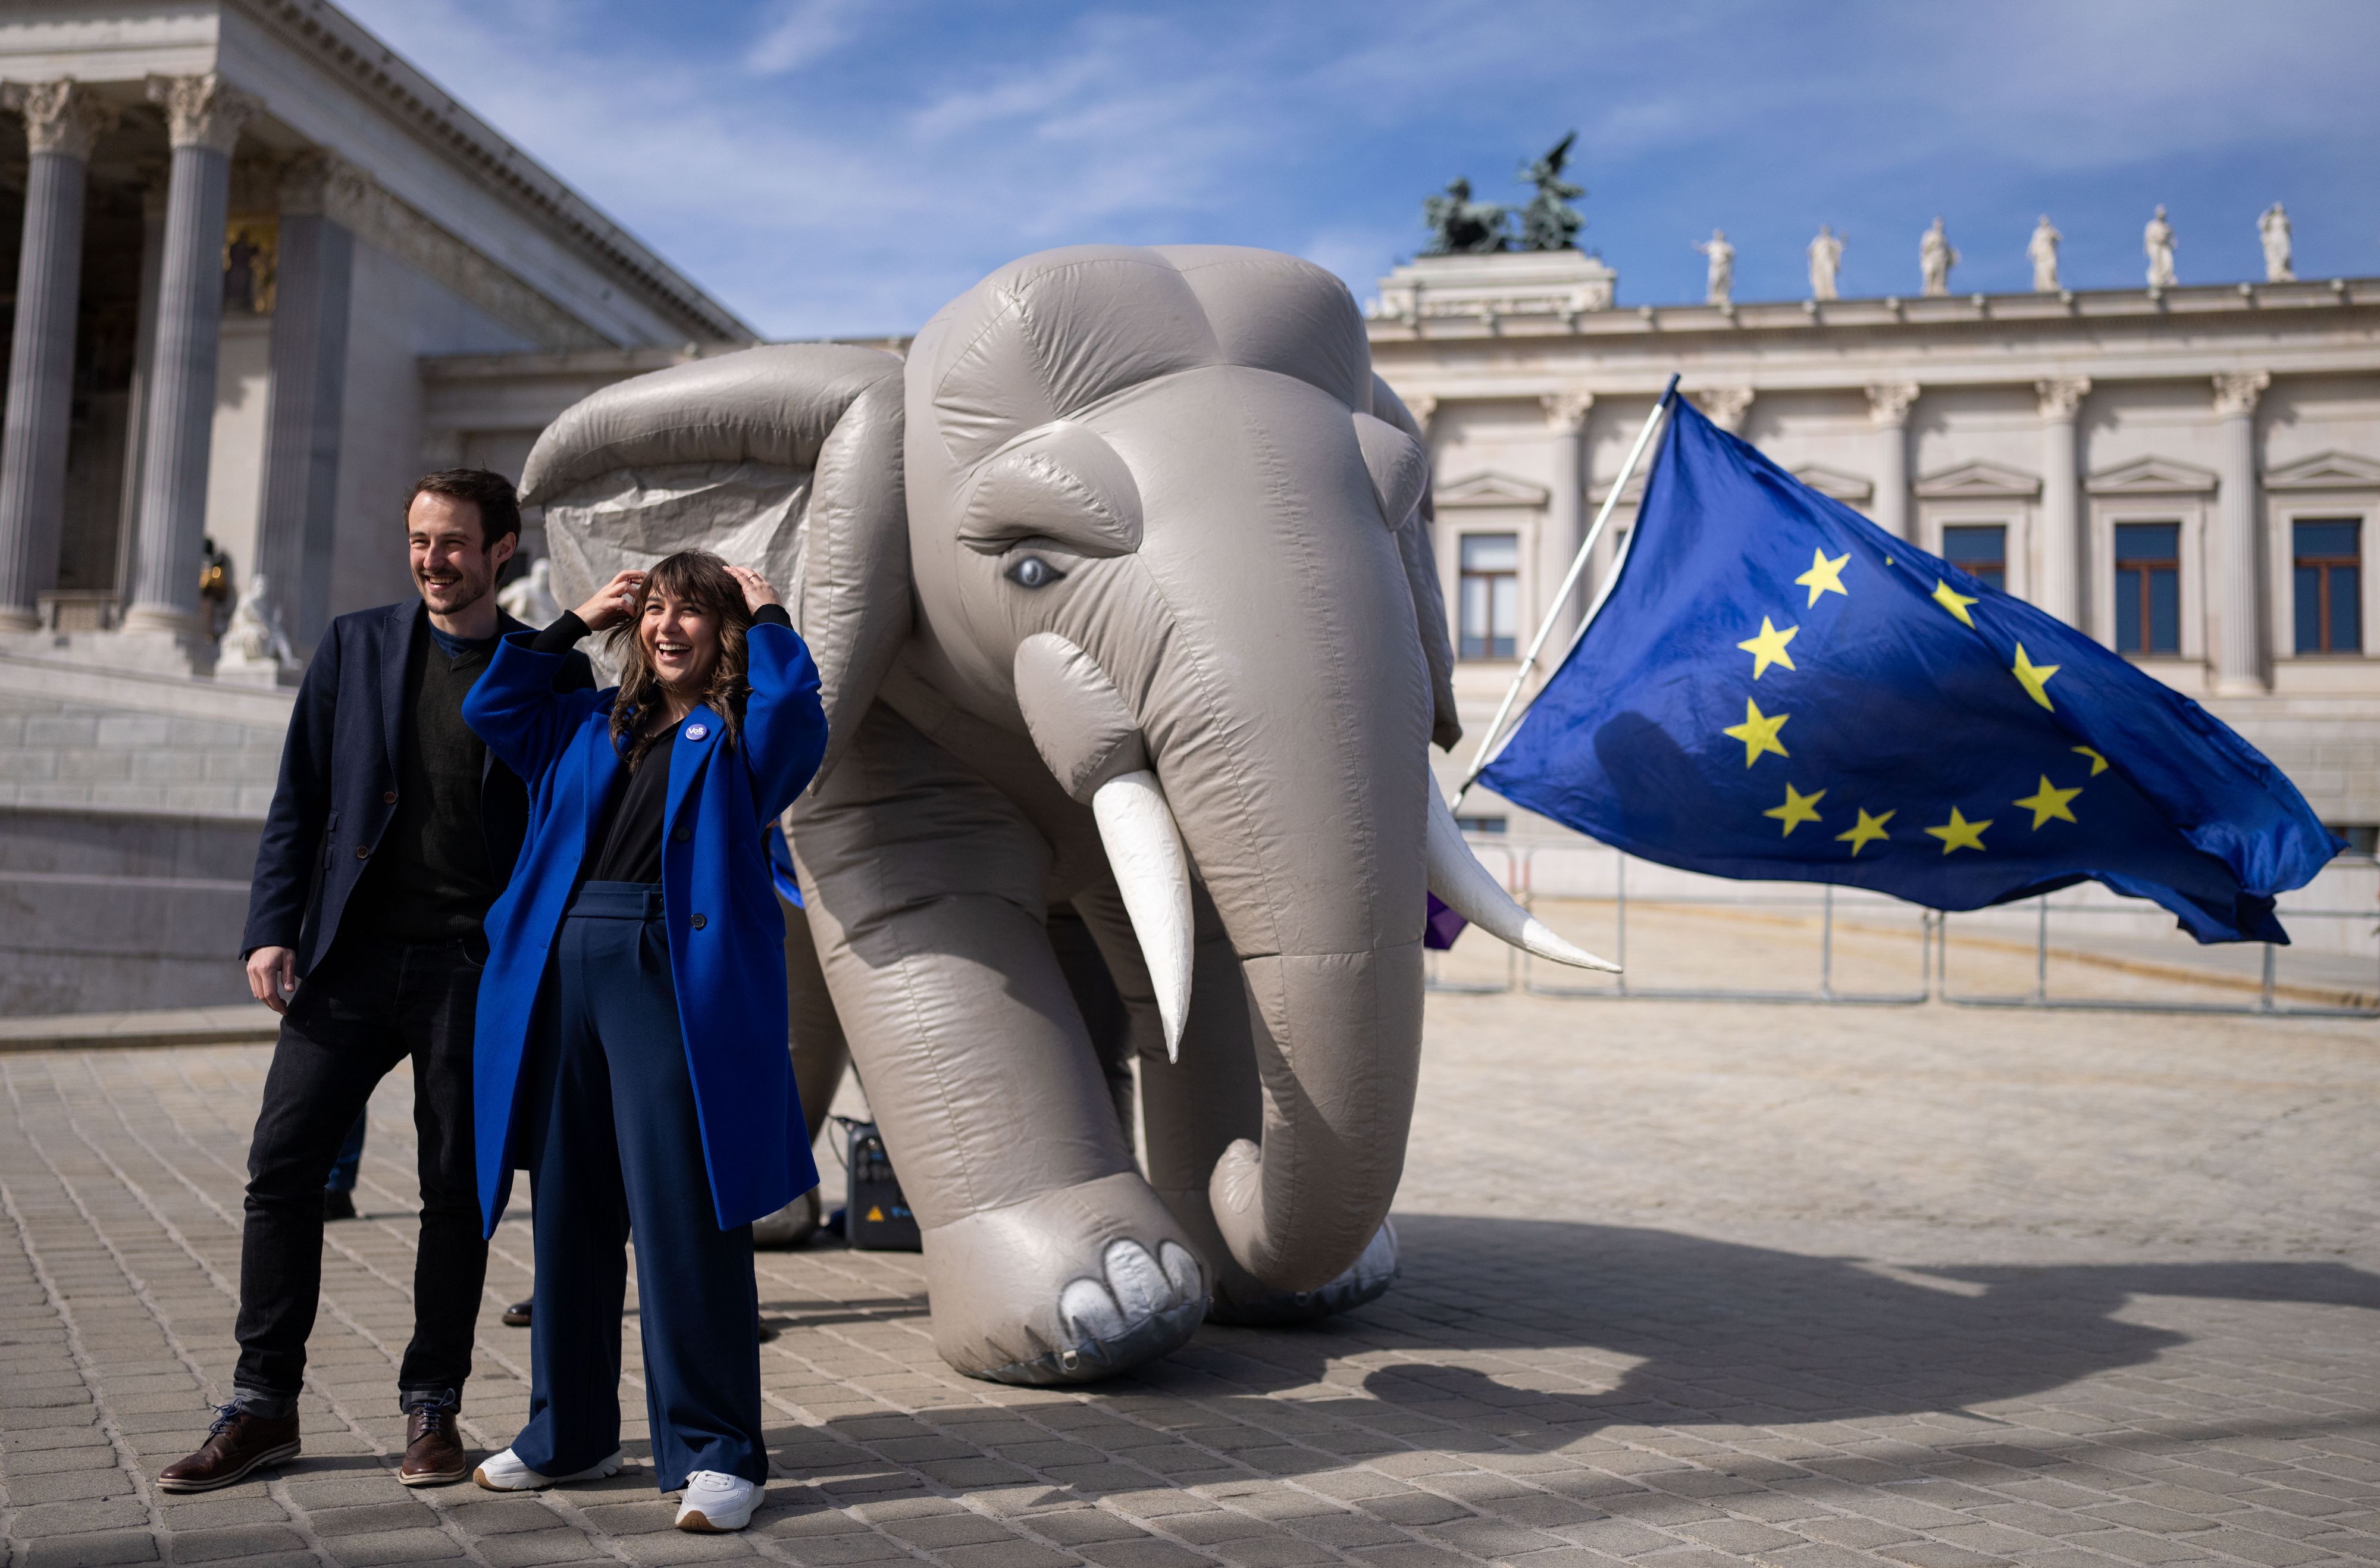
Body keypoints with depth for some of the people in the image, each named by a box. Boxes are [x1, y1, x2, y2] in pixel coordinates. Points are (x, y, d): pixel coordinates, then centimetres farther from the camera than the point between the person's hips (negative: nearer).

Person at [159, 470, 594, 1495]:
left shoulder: (552, 670, 4)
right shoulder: (356, 644, 10)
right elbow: (298, 802, 9)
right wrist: (272, 930, -2)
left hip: (477, 965, -2)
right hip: (352, 954, 2)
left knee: (457, 1187, 4)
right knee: (282, 1165, 1)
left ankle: (432, 1409, 18)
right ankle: (264, 1406, 15)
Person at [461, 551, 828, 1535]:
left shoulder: (740, 732, 6)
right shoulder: (590, 726, 20)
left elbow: (795, 712, -13)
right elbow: (491, 708, 22)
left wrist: (767, 618, 0)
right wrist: (574, 624, 20)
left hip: (676, 972, -5)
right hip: (563, 968, 6)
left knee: (681, 1211, -7)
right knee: (568, 1206, 11)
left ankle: (715, 1452, 1)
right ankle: (571, 1433, 25)